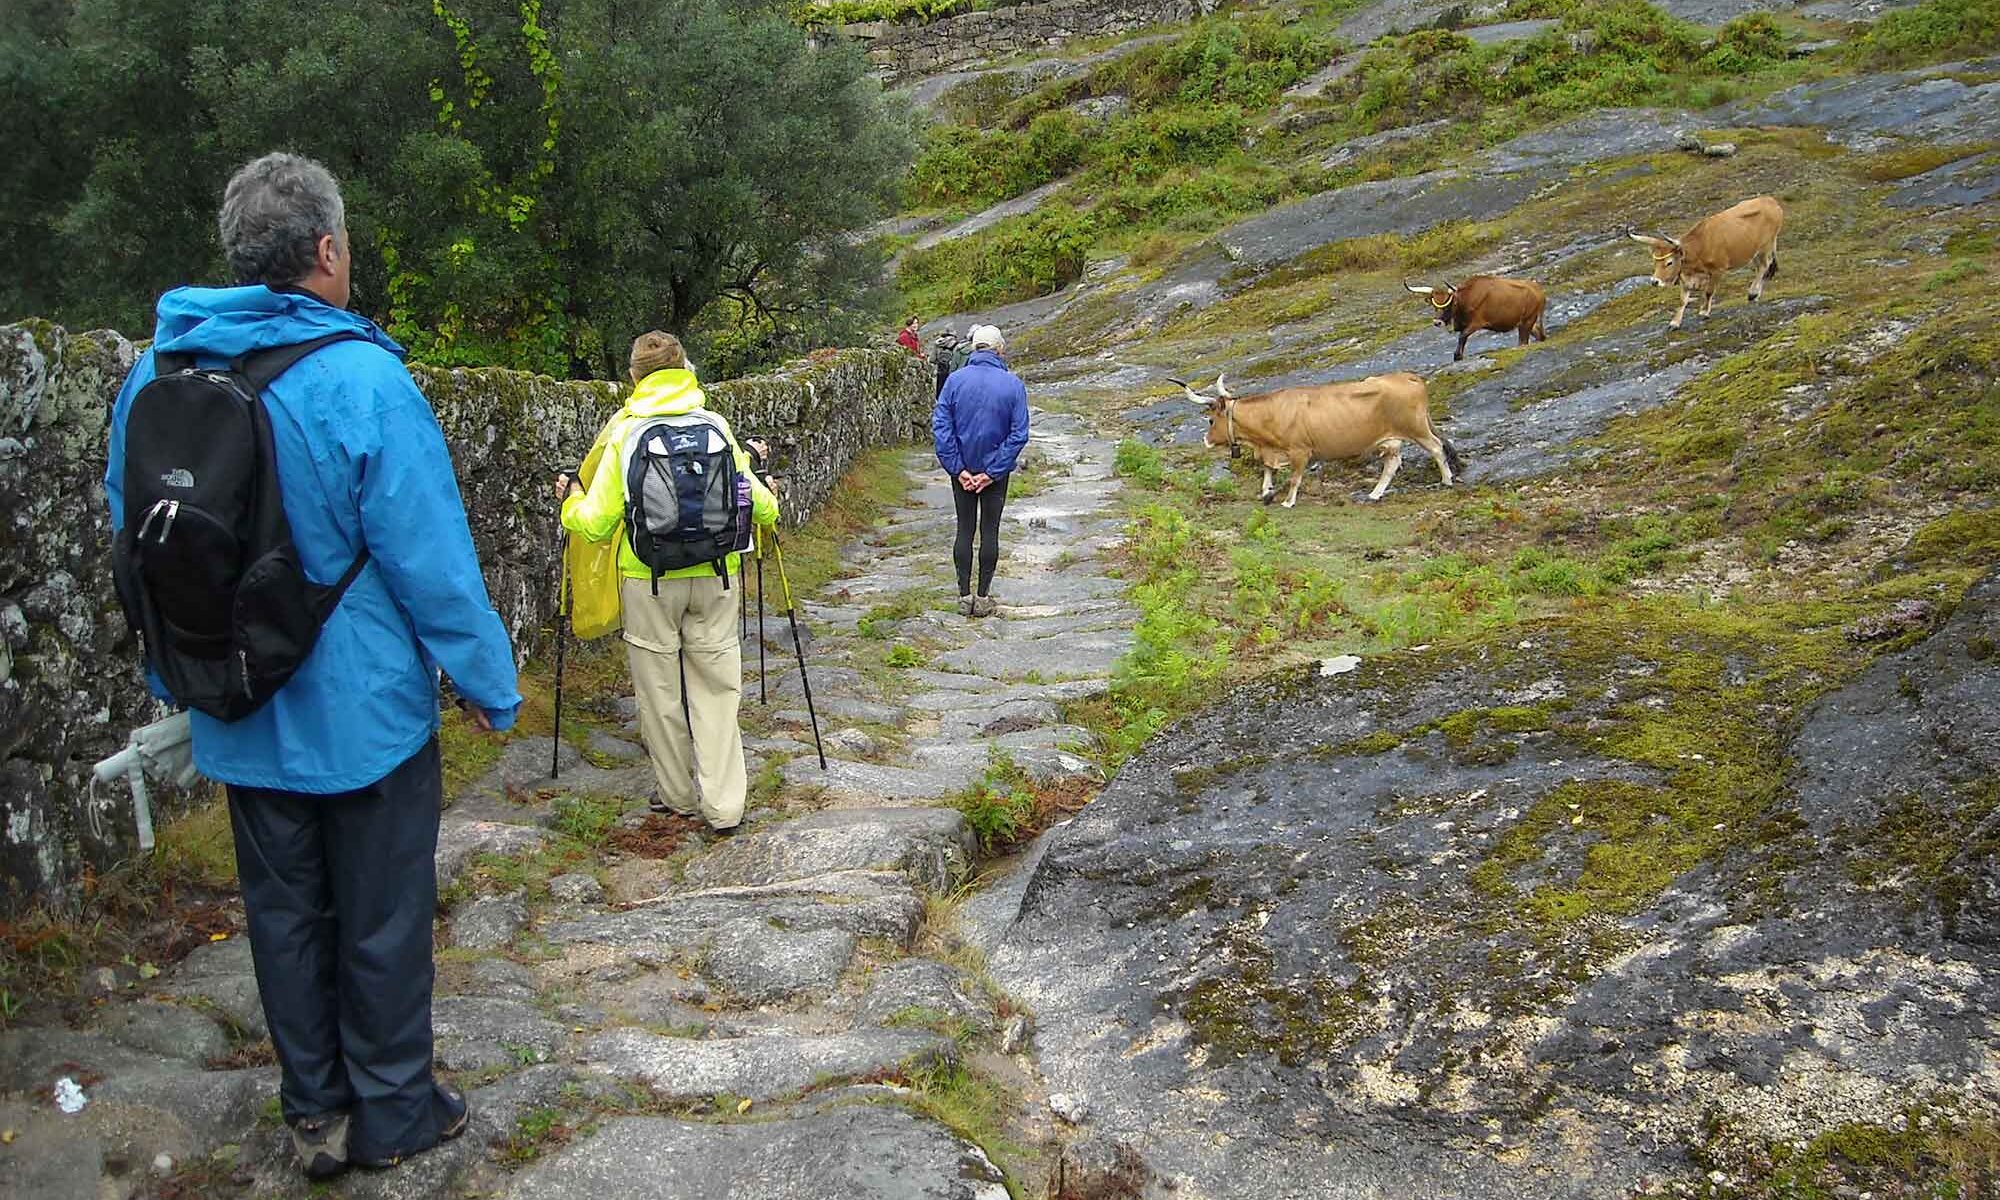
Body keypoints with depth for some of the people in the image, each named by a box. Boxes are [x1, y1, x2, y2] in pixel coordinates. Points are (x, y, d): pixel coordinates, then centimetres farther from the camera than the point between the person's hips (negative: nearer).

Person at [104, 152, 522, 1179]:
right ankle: (391, 1113, 25)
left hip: (237, 719, 6)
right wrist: (488, 682, -8)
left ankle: (314, 1112, 30)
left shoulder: (152, 373, 0)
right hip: (363, 711, -5)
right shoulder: (359, 377, -21)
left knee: (284, 913, 17)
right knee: (381, 916, 10)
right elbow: (431, 557, -19)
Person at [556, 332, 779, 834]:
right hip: (714, 576, 2)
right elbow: (758, 505, 0)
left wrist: (571, 501, 17)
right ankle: (724, 806, 5)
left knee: (660, 689, 13)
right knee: (717, 687, 7)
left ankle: (677, 795, 25)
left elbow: (596, 524, -5)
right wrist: (769, 505, 24)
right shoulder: (716, 427, -2)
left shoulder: (624, 435, -7)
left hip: (648, 580, -1)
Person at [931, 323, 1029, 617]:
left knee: (964, 530, 11)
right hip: (997, 469, -1)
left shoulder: (955, 380, -8)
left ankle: (965, 595, 14)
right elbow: (1019, 434, -12)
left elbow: (940, 425, -12)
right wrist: (992, 472, -11)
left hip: (962, 469, 1)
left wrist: (957, 468, -10)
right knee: (990, 531, 9)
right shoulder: (1013, 384, -9)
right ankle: (983, 597, 13)